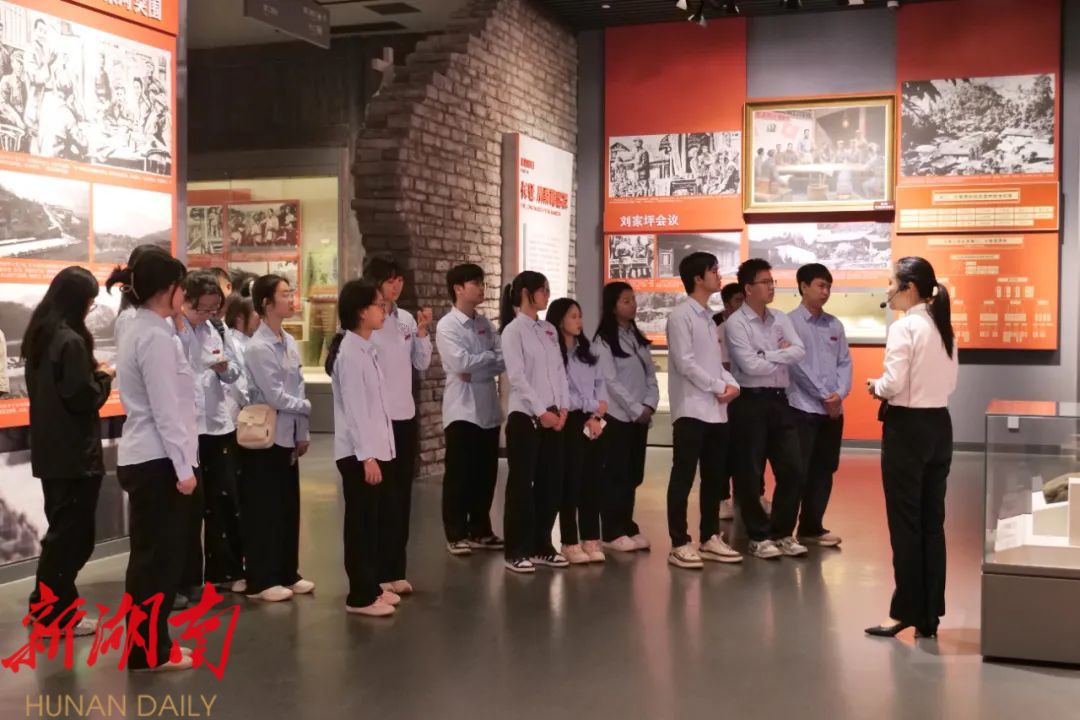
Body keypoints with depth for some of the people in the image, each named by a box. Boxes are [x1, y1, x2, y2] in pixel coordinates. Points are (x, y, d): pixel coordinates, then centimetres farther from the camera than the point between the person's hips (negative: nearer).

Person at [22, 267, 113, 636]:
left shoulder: (39, 336, 9)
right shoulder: (71, 341, -19)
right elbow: (84, 398, -19)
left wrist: (92, 374, 10)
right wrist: (104, 377, -2)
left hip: (49, 449, 9)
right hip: (74, 453, -9)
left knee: (61, 529, 19)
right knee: (73, 534, 2)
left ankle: (46, 604, 27)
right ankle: (57, 615, 10)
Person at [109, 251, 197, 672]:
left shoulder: (143, 332, 14)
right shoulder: (157, 337, -16)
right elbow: (166, 410, -19)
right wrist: (184, 468, -17)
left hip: (142, 459, 10)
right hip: (158, 461, -10)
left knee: (151, 556, 14)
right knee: (159, 557, -1)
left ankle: (147, 645, 23)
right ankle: (150, 651, 7)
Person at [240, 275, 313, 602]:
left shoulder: (290, 342, 6)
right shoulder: (258, 347, -16)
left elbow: (297, 390, 8)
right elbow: (275, 396, -17)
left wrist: (303, 433, 6)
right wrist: (309, 406, -6)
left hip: (287, 437, 7)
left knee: (289, 507, 13)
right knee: (263, 510, 2)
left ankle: (287, 573, 25)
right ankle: (260, 581, 13)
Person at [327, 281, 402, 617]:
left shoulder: (368, 349, 13)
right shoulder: (350, 353, -15)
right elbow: (354, 408, -19)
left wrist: (379, 451, 13)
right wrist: (367, 456, -21)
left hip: (377, 448, 9)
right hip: (358, 453, -9)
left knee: (373, 522, 15)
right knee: (360, 523, -1)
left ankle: (372, 587, 25)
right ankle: (360, 596, 7)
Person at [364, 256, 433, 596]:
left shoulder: (406, 319, 7)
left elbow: (422, 364, 10)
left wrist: (423, 331, -2)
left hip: (405, 416, 6)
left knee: (402, 494, 11)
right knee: (381, 496, 0)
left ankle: (395, 571, 20)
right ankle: (379, 574, 9)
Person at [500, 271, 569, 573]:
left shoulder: (549, 330, 14)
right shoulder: (513, 330, -7)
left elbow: (560, 370, 11)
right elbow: (517, 377, -14)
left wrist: (563, 408, 0)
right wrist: (541, 412, -15)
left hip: (553, 416, 7)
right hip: (525, 417, -7)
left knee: (551, 483, 9)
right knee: (521, 484, -1)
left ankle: (541, 546, 20)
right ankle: (516, 552, 7)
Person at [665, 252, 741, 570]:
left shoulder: (708, 318, 17)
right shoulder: (681, 315, -7)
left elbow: (716, 362, 15)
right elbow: (685, 363, -14)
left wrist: (732, 384, -3)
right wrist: (720, 387, -11)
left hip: (717, 410, 8)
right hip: (691, 409, -8)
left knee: (714, 476, 11)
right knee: (683, 477, -4)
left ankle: (710, 539, 20)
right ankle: (680, 544, 1)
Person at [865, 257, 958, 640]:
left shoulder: (904, 327, -15)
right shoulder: (944, 326, 10)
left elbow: (894, 385, -20)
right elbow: (949, 383, 15)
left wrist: (875, 386, 0)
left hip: (907, 428, -8)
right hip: (939, 426, 8)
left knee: (905, 523, 1)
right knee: (932, 522, 11)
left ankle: (906, 610, 7)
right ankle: (929, 614, 16)